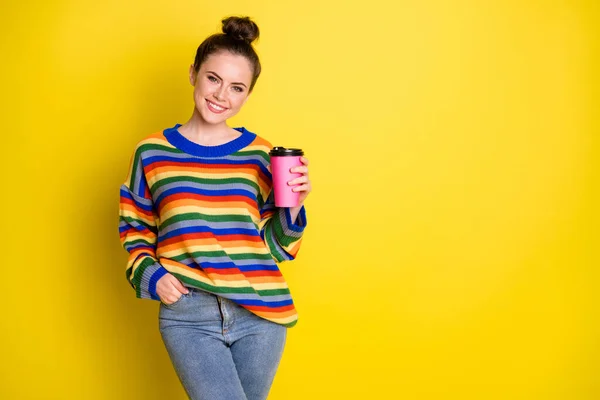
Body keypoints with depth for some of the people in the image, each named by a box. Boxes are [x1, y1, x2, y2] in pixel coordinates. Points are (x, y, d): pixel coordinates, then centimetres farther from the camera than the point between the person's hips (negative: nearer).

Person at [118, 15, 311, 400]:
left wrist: (292, 206, -9)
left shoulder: (260, 155, 4)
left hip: (260, 313, 2)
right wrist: (149, 274, -3)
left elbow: (274, 247, 8)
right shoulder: (152, 151, 3)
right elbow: (135, 230, 14)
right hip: (188, 315, -2)